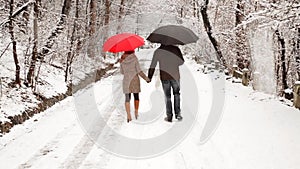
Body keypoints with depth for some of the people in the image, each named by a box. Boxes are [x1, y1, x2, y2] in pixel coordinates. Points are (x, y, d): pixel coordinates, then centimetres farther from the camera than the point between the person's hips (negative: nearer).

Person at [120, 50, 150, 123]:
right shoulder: (134, 59, -7)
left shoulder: (122, 60, 0)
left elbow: (122, 72, 10)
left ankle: (128, 115, -9)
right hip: (135, 80, -1)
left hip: (126, 81, 1)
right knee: (136, 96, 17)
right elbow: (139, 71, -10)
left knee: (127, 98, 2)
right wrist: (146, 78, 1)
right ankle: (136, 112, 22)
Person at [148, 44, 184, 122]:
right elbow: (181, 61, 5)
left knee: (167, 97, 9)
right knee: (176, 94, 18)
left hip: (164, 77, 0)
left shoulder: (158, 51, -4)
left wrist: (149, 77, 3)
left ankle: (169, 116, 11)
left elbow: (152, 66, -4)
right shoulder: (176, 49, -3)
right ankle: (178, 113, 11)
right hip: (175, 76, 0)